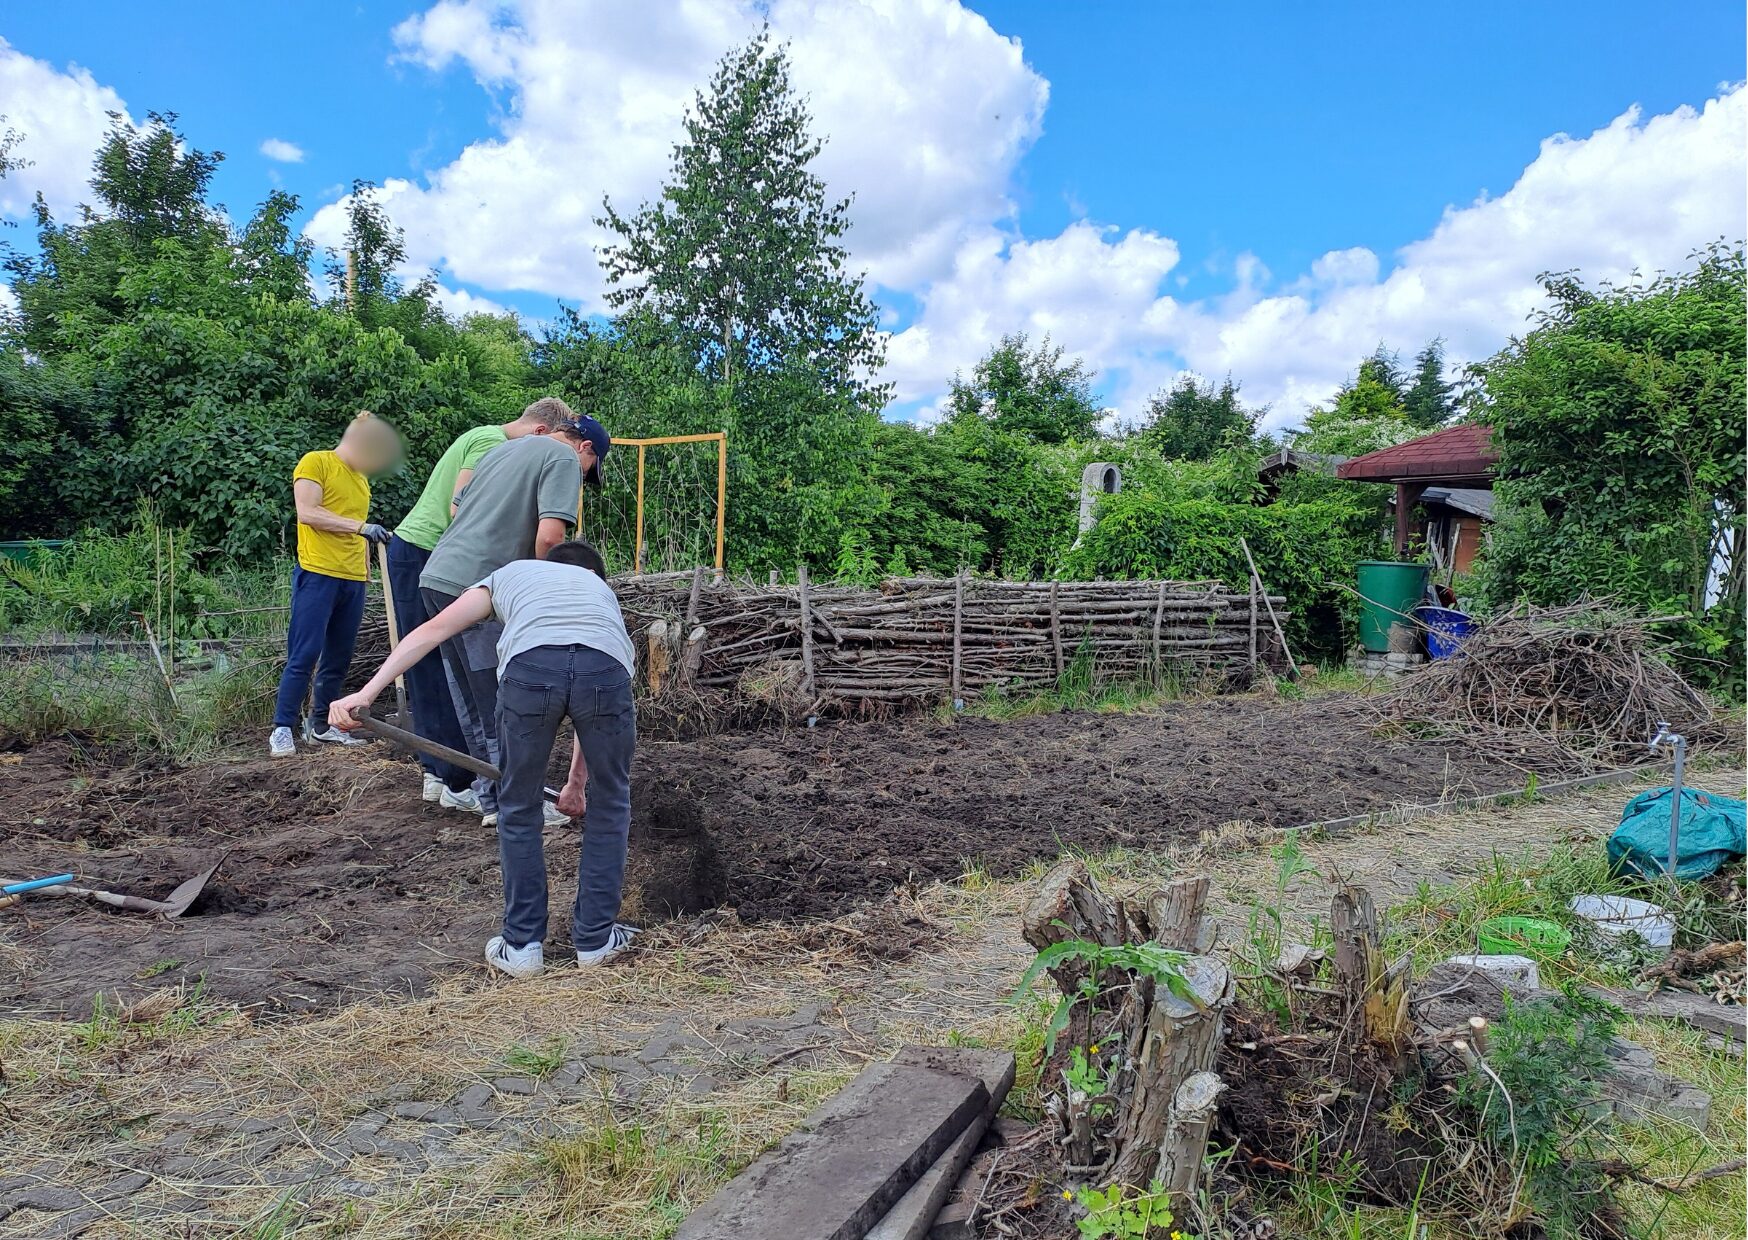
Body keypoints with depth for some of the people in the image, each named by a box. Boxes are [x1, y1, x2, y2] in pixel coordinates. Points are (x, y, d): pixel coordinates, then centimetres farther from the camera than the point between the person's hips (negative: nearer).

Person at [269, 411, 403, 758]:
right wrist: (361, 527, -18)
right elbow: (307, 512, -13)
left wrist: (365, 570, 21)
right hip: (318, 574, -7)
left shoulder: (361, 478, 21)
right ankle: (282, 730, -3)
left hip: (353, 580, 7)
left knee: (338, 661, 10)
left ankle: (321, 726, 19)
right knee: (304, 657, -9)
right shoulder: (315, 462, 0)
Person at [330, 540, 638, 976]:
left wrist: (366, 692, 18)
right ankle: (595, 939, 29)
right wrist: (575, 782, 53)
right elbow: (594, 699, 45)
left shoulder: (508, 573, 40)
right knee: (608, 805, 23)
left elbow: (432, 631, 24)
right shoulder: (601, 589, 43)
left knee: (519, 808, 21)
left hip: (529, 666, -1)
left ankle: (521, 946, 28)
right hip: (605, 667, 1)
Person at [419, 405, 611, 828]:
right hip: (476, 585, -9)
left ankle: (492, 794, 21)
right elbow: (549, 535, -15)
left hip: (436, 575, 9)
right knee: (497, 701, -1)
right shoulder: (563, 457, -3)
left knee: (473, 699, 14)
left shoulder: (503, 449, 24)